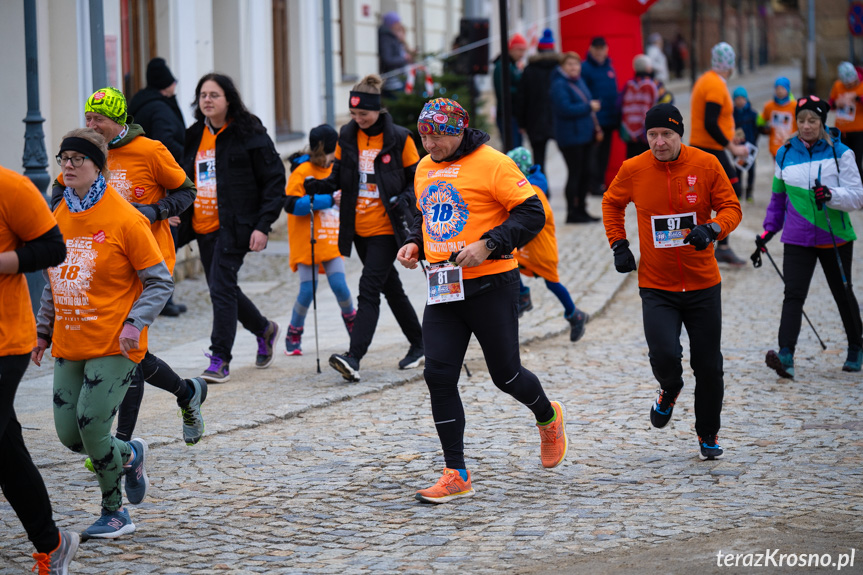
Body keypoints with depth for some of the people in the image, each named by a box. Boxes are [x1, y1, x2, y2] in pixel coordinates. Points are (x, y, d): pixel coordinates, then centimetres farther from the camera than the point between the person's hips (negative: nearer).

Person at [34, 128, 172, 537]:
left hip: (113, 345, -6)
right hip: (68, 346, 6)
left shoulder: (125, 219, -10)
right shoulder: (59, 217, 9)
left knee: (91, 428, -11)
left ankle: (114, 514, 11)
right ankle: (130, 454, 32)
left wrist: (134, 323, -19)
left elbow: (160, 282, -7)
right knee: (69, 434, 1)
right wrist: (43, 331, 17)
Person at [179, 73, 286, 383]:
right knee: (223, 290, 15)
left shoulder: (249, 134, -8)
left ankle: (220, 360, -7)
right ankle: (264, 329, 39)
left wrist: (263, 226, -14)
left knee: (221, 287, -14)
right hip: (203, 227, 7)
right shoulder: (194, 136, 11)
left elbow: (274, 181, -8)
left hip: (234, 226, -7)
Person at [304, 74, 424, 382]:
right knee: (390, 287, 16)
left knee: (369, 289, -15)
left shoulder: (399, 138, -8)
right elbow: (339, 176, 10)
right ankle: (419, 343, 32)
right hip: (358, 227, 6)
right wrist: (320, 185, -11)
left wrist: (404, 200, -19)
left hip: (386, 228, -5)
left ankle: (354, 357, -22)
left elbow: (417, 179, -1)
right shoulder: (347, 136, 4)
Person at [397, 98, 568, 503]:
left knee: (505, 374, 4)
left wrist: (488, 245, -23)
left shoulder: (492, 163, -11)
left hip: (490, 286, -6)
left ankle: (548, 418, 38)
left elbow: (532, 213, -13)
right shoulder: (425, 169, 11)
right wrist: (414, 243, 7)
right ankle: (456, 475, 2)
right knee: (439, 375, -4)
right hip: (442, 288, 6)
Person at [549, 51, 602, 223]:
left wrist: (595, 127, 18)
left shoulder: (579, 81, 15)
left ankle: (581, 210, 23)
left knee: (585, 173, 13)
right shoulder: (559, 85, -14)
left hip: (584, 134, 9)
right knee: (575, 174, -5)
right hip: (570, 136, -9)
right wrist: (589, 107, -18)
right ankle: (572, 213, 2)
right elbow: (565, 109, -24)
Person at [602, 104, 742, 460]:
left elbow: (731, 207, -1)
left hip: (703, 284, 1)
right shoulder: (633, 170, -4)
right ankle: (669, 391, 18)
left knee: (708, 365, 6)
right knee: (664, 354, -20)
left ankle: (708, 434, 28)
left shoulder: (706, 165, -6)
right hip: (656, 286, 0)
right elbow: (612, 203, 15)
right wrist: (618, 244, 5)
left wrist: (712, 229, -21)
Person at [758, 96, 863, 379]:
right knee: (793, 294, -14)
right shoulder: (785, 154, 5)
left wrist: (831, 195, -25)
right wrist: (769, 228, 7)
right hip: (798, 239, 1)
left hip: (835, 238, -1)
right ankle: (786, 356, -25)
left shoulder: (840, 153, -5)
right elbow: (778, 197, 17)